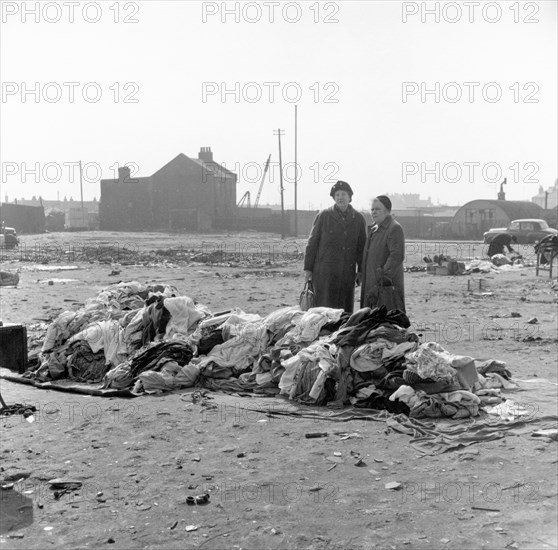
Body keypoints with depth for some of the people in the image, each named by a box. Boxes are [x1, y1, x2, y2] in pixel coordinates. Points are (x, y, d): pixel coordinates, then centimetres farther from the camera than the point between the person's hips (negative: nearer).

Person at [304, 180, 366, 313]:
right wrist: (308, 268, -1)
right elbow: (312, 242, 2)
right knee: (325, 307, -5)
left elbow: (361, 246, 12)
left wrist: (361, 271, 8)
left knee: (346, 309, 6)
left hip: (348, 272, 3)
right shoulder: (323, 216, 0)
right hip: (324, 271, -3)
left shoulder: (358, 219, 7)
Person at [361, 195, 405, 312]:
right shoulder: (373, 229, 19)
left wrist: (386, 276, -25)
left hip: (387, 285, -9)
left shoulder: (395, 228, -10)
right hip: (371, 284, 9)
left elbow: (397, 256, -20)